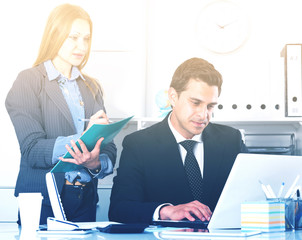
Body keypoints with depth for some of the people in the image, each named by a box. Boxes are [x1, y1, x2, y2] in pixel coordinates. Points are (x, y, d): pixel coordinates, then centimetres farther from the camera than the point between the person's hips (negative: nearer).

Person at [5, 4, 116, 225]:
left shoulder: (93, 87, 14)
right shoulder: (29, 81, -2)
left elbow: (109, 148, 6)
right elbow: (31, 150, -14)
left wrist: (96, 164, -17)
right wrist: (83, 138, -26)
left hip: (85, 201, 5)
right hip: (42, 204, -4)